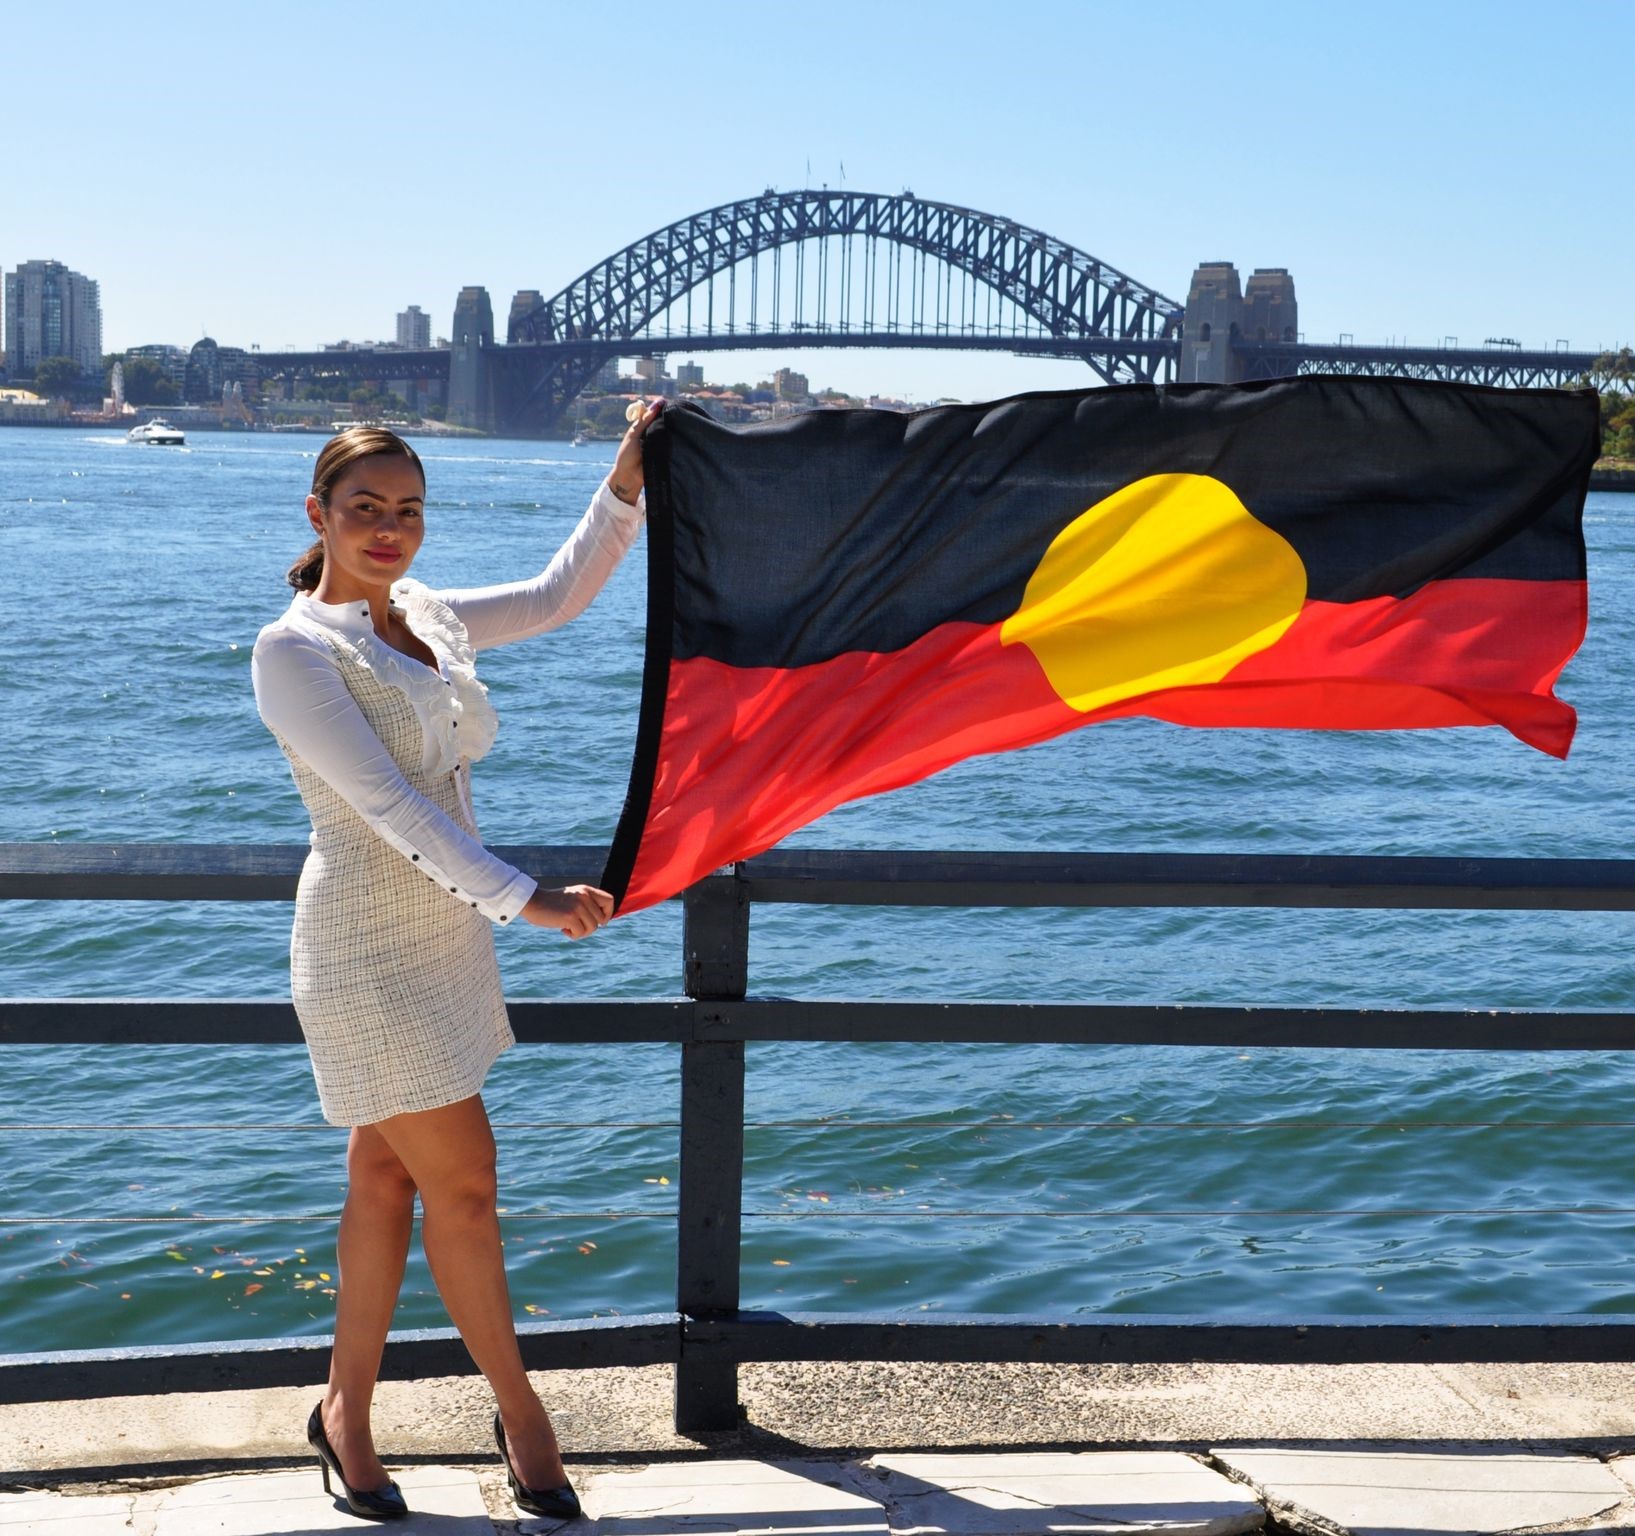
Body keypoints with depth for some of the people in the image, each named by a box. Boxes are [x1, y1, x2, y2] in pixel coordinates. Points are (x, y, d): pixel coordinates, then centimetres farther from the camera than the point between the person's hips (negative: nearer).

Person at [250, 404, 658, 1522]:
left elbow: (559, 596, 14)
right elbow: (387, 802, -24)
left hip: (447, 936, 7)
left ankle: (347, 1411, 26)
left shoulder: (425, 617, 6)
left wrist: (628, 484, 0)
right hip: (369, 952, -7)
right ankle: (522, 1415, 15)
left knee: (390, 1177, 13)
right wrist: (524, 898, -31)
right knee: (464, 1181, -1)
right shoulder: (295, 650, -16)